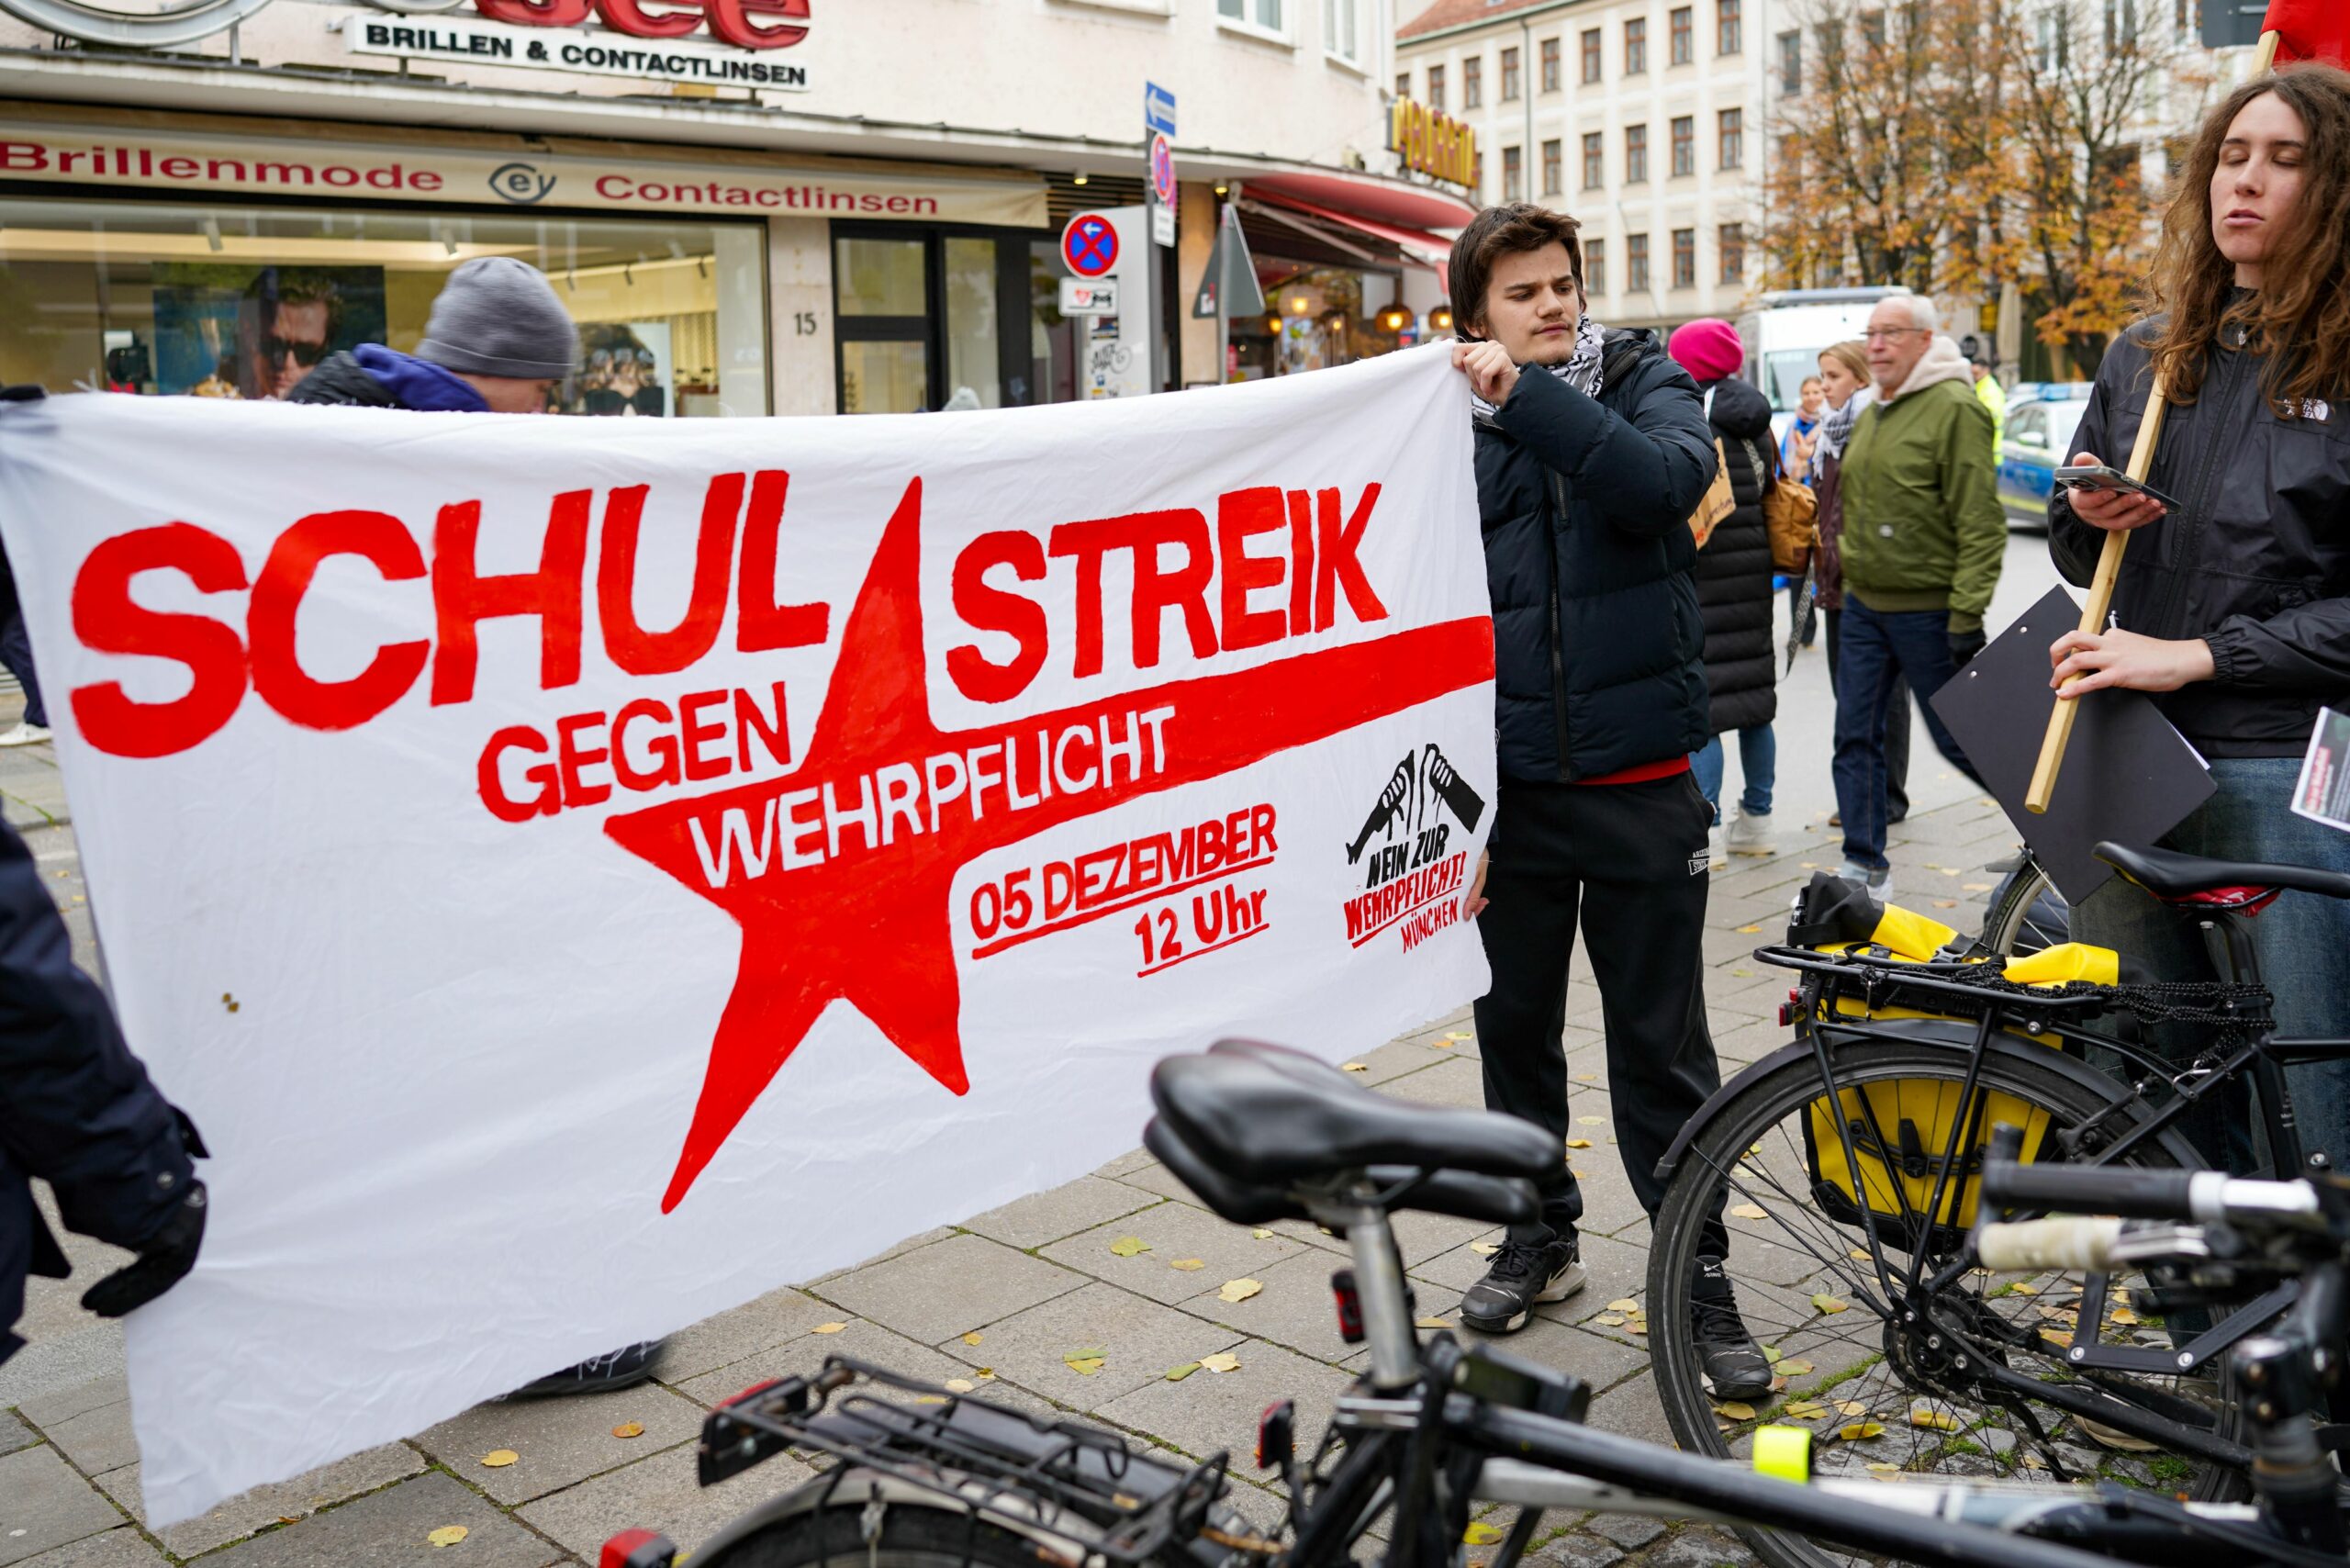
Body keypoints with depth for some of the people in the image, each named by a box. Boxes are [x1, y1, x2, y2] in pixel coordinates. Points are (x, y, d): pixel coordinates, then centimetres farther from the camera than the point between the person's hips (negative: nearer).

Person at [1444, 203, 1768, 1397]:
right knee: (1514, 1027, 14)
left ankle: (1699, 1274, 19)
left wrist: (1527, 394, -27)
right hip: (1510, 790, 2)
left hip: (1639, 783, -2)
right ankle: (1541, 1235, 34)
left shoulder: (1646, 382, 2)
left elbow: (1669, 479, -23)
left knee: (1660, 1045, 4)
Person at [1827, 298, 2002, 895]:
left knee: (1960, 741, 2)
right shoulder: (1872, 414, 13)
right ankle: (1865, 867, 14)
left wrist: (1967, 614, -22)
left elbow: (1979, 521, -18)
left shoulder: (1954, 408, -13)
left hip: (1928, 611, -8)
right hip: (1864, 606, 8)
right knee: (1855, 738, 5)